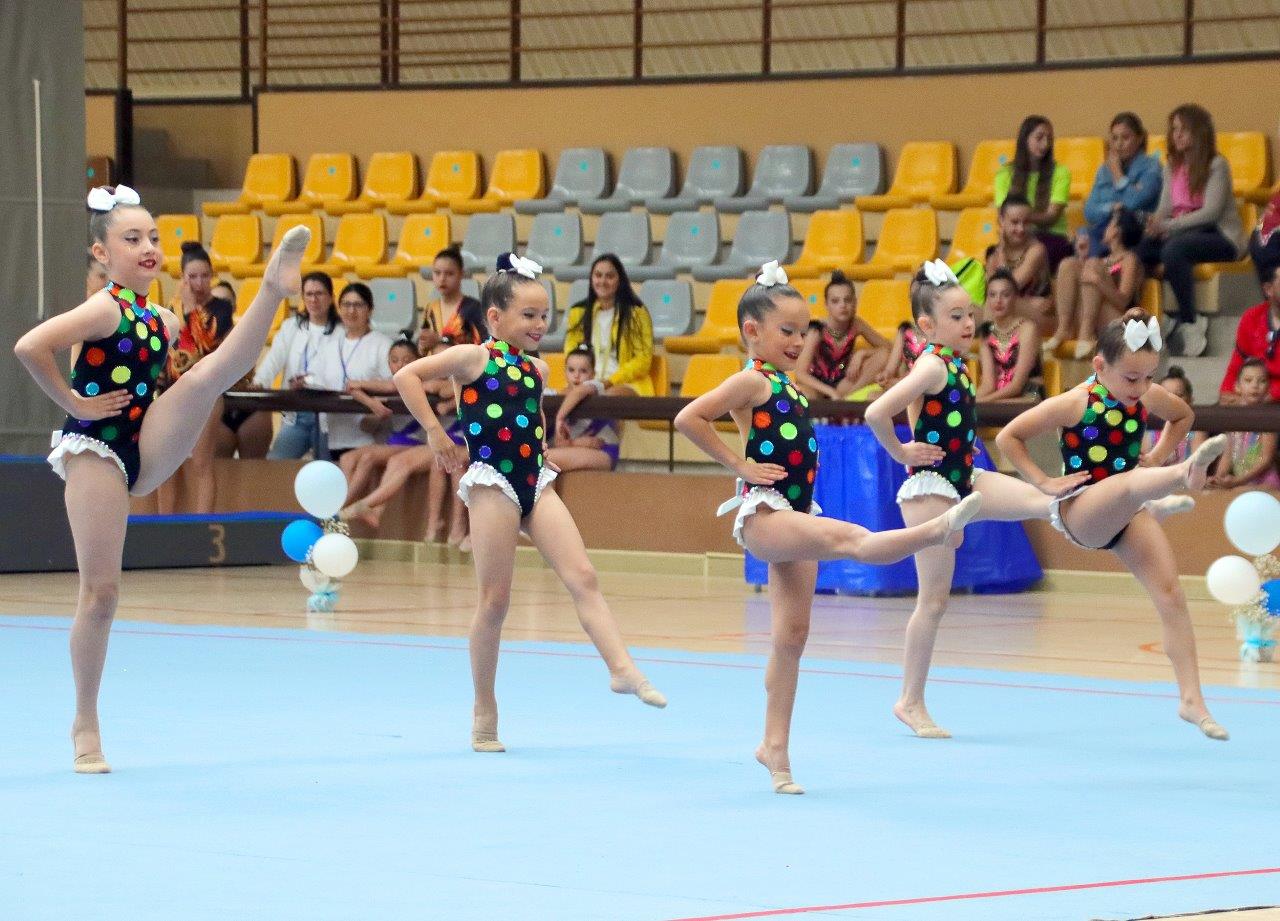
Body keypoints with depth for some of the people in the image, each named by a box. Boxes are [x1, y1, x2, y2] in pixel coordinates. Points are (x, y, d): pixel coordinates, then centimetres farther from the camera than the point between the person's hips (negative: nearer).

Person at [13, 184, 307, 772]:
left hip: (144, 449, 6)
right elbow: (29, 347, -30)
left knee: (209, 374, -15)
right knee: (100, 592, -3)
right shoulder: (103, 310, -14)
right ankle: (86, 727, 7)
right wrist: (73, 404, -19)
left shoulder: (163, 321, 8)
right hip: (96, 451, -6)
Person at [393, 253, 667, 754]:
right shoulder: (474, 358, -6)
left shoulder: (536, 368, 13)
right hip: (492, 485, -6)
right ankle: (484, 712, 7)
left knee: (583, 577, -8)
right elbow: (406, 375, -15)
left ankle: (623, 670, -16)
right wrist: (436, 435, -14)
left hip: (535, 482, 6)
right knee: (495, 600, -2)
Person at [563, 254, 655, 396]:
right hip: (588, 384, 3)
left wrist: (610, 382, -13)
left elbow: (643, 359, -1)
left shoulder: (636, 313, 4)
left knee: (611, 395, -40)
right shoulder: (578, 313, 16)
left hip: (627, 383, -3)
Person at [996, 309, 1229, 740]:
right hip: (1079, 512, -6)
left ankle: (1191, 698, -10)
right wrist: (1044, 482, -10)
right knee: (1129, 483, -39)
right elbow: (1008, 437, -8)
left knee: (1171, 593, -11)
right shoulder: (1075, 404, -14)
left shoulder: (1149, 397, 1)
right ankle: (1186, 474, -75)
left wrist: (1157, 457, 11)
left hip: (1126, 512, 6)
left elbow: (1183, 415, 24)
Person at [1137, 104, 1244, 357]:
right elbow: (1165, 210, 8)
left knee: (1174, 249, -37)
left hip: (1220, 238, -6)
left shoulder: (1216, 165, -7)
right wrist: (1154, 223, -16)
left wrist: (1168, 226, -26)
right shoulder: (1173, 167, 14)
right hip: (1182, 231, 6)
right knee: (1138, 248, -23)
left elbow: (1211, 212, -16)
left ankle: (1189, 321, -28)